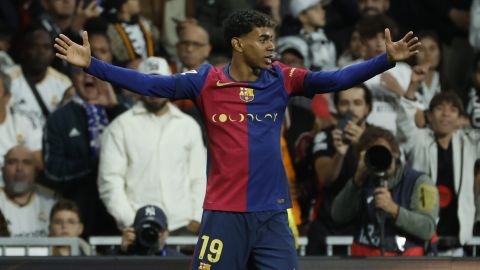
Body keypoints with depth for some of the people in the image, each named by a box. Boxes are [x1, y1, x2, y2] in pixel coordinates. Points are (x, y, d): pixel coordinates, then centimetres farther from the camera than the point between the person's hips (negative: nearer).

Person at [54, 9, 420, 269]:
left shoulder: (282, 80, 4)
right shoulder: (206, 81, -2)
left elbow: (337, 80, -3)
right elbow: (150, 84, -4)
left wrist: (388, 60, -14)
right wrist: (91, 64, -12)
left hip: (272, 213, 2)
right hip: (224, 212, -2)